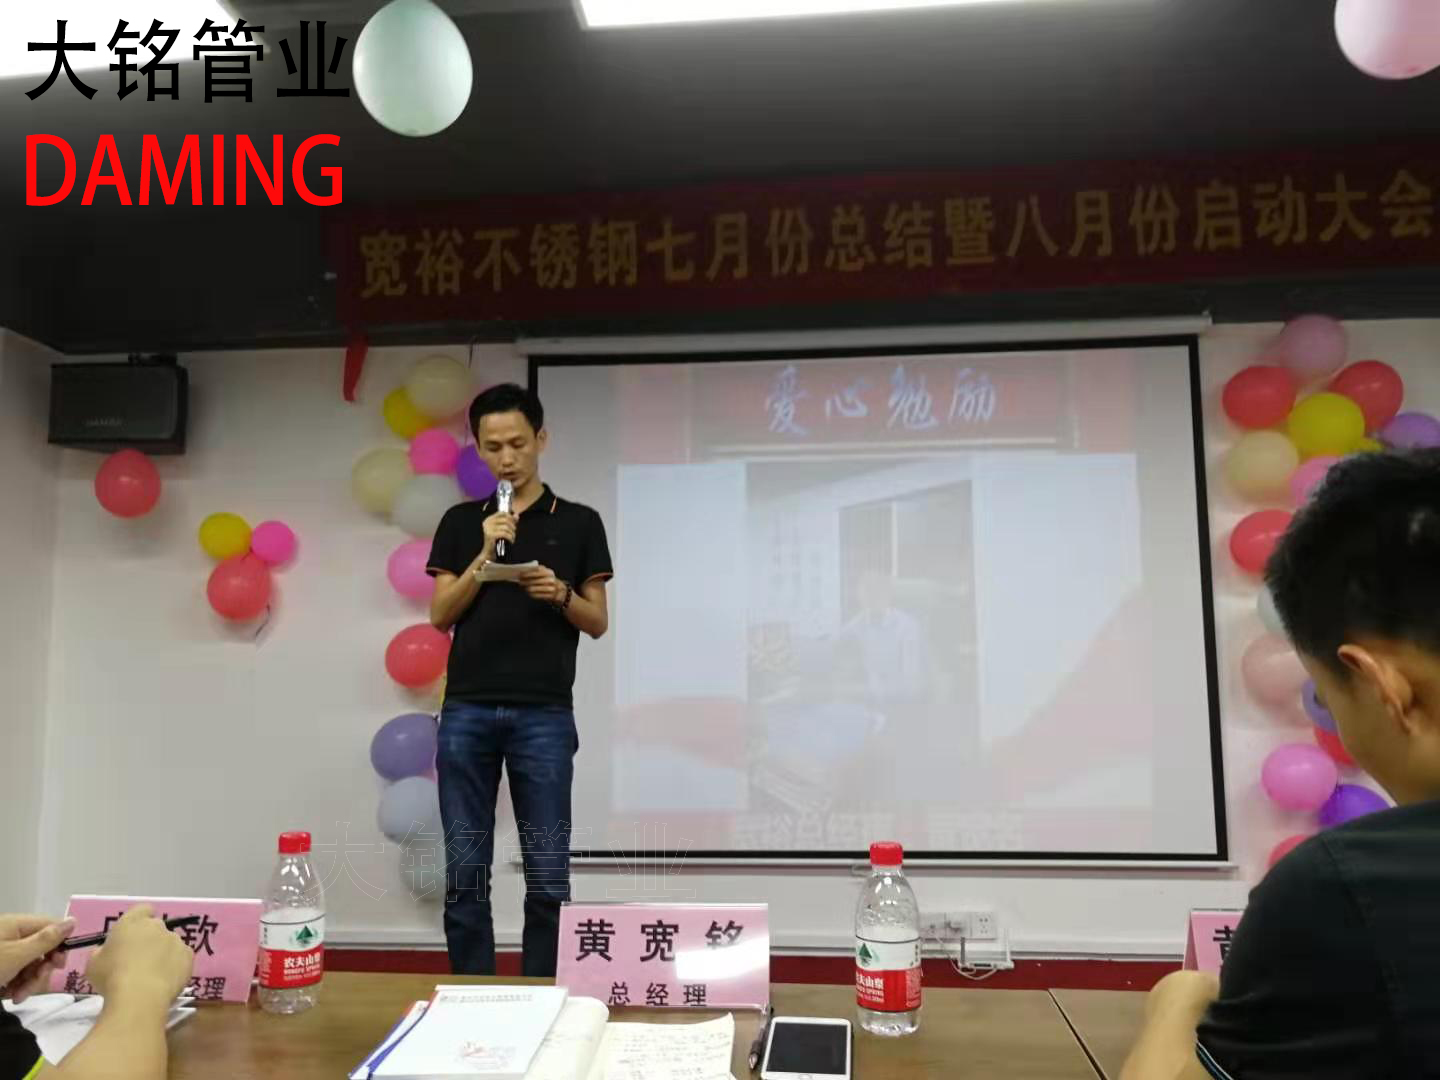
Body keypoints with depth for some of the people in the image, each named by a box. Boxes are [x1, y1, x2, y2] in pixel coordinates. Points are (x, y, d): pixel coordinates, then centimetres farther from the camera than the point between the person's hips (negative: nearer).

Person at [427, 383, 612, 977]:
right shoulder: (460, 522, 10)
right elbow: (441, 615, 3)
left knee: (547, 876, 3)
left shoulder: (578, 523, 6)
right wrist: (485, 554, -10)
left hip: (544, 715, -1)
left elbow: (598, 622, 5)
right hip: (466, 713, 2)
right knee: (465, 874, 6)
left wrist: (561, 593, -15)